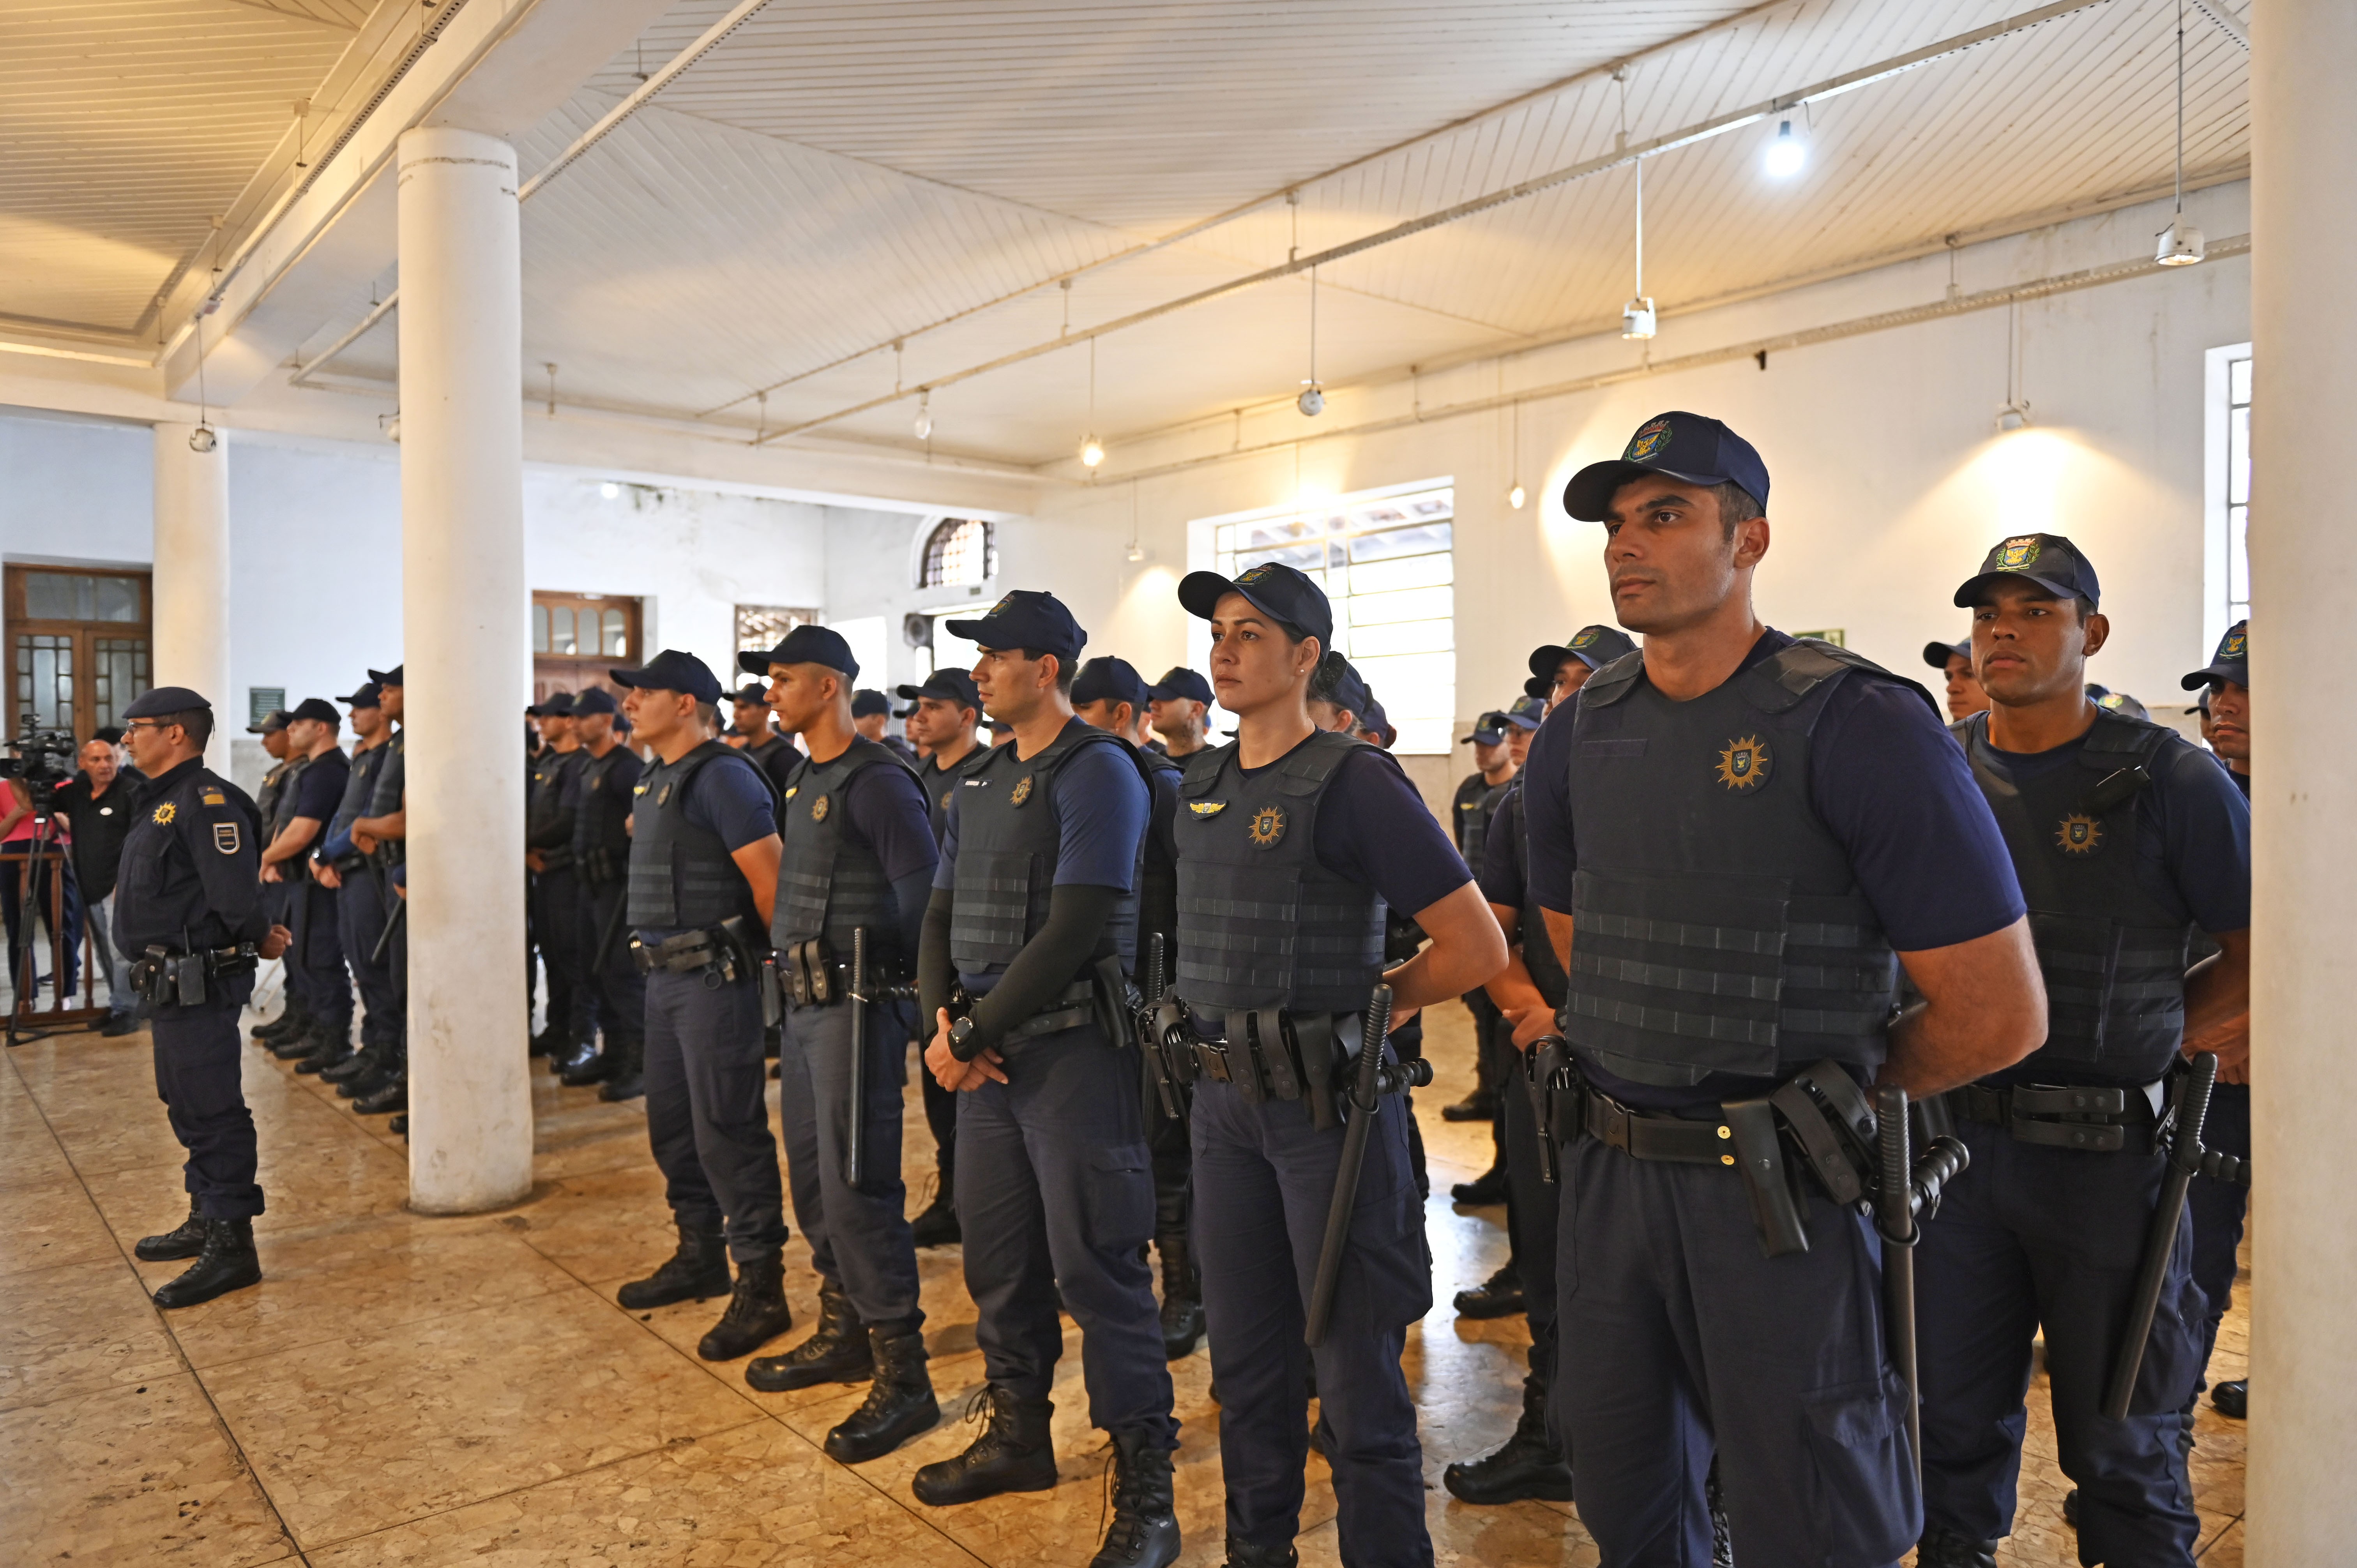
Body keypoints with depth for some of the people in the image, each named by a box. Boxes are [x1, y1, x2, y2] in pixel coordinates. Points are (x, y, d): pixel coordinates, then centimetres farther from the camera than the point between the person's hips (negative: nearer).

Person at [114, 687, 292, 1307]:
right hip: (170, 980, 11)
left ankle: (231, 1246, 0)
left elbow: (236, 895, -25)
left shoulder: (206, 801, -17)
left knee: (212, 1110, -6)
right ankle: (206, 1220, 33)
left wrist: (258, 941, -9)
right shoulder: (162, 802, 16)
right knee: (187, 1105, 20)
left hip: (200, 982, -11)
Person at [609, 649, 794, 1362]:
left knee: (728, 1131, -5)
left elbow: (771, 878, -19)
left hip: (715, 978, -10)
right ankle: (699, 1257, 33)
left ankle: (761, 1287, 4)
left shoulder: (722, 777, -15)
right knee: (672, 1124, 17)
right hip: (664, 976, 10)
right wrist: (659, 961, 17)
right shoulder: (654, 780, 15)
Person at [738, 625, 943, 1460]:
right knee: (811, 1173, 17)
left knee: (856, 1187, -7)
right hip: (804, 1002, 10)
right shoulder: (804, 779, 15)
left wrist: (900, 976, -12)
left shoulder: (876, 781, -15)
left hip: (854, 1007, -10)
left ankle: (902, 1376, 2)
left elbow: (926, 890, -20)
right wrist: (792, 953, 13)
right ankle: (843, 1333, 33)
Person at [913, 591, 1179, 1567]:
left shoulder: (1098, 772, -11)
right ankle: (1019, 1433, 36)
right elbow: (942, 914, 14)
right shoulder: (980, 782, 14)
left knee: (1096, 1266, -3)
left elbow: (1074, 929, -19)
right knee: (996, 1253, 17)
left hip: (1072, 1049, -8)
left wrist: (976, 1033, -15)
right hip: (985, 1052, 8)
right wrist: (944, 1020, -3)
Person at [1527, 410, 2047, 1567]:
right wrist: (1663, 1068, 12)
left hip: (1781, 1199, -5)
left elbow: (1999, 1015, -12)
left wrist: (1830, 1097, 0)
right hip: (1607, 1170, 6)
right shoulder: (1577, 739, 4)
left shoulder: (1859, 728, -13)